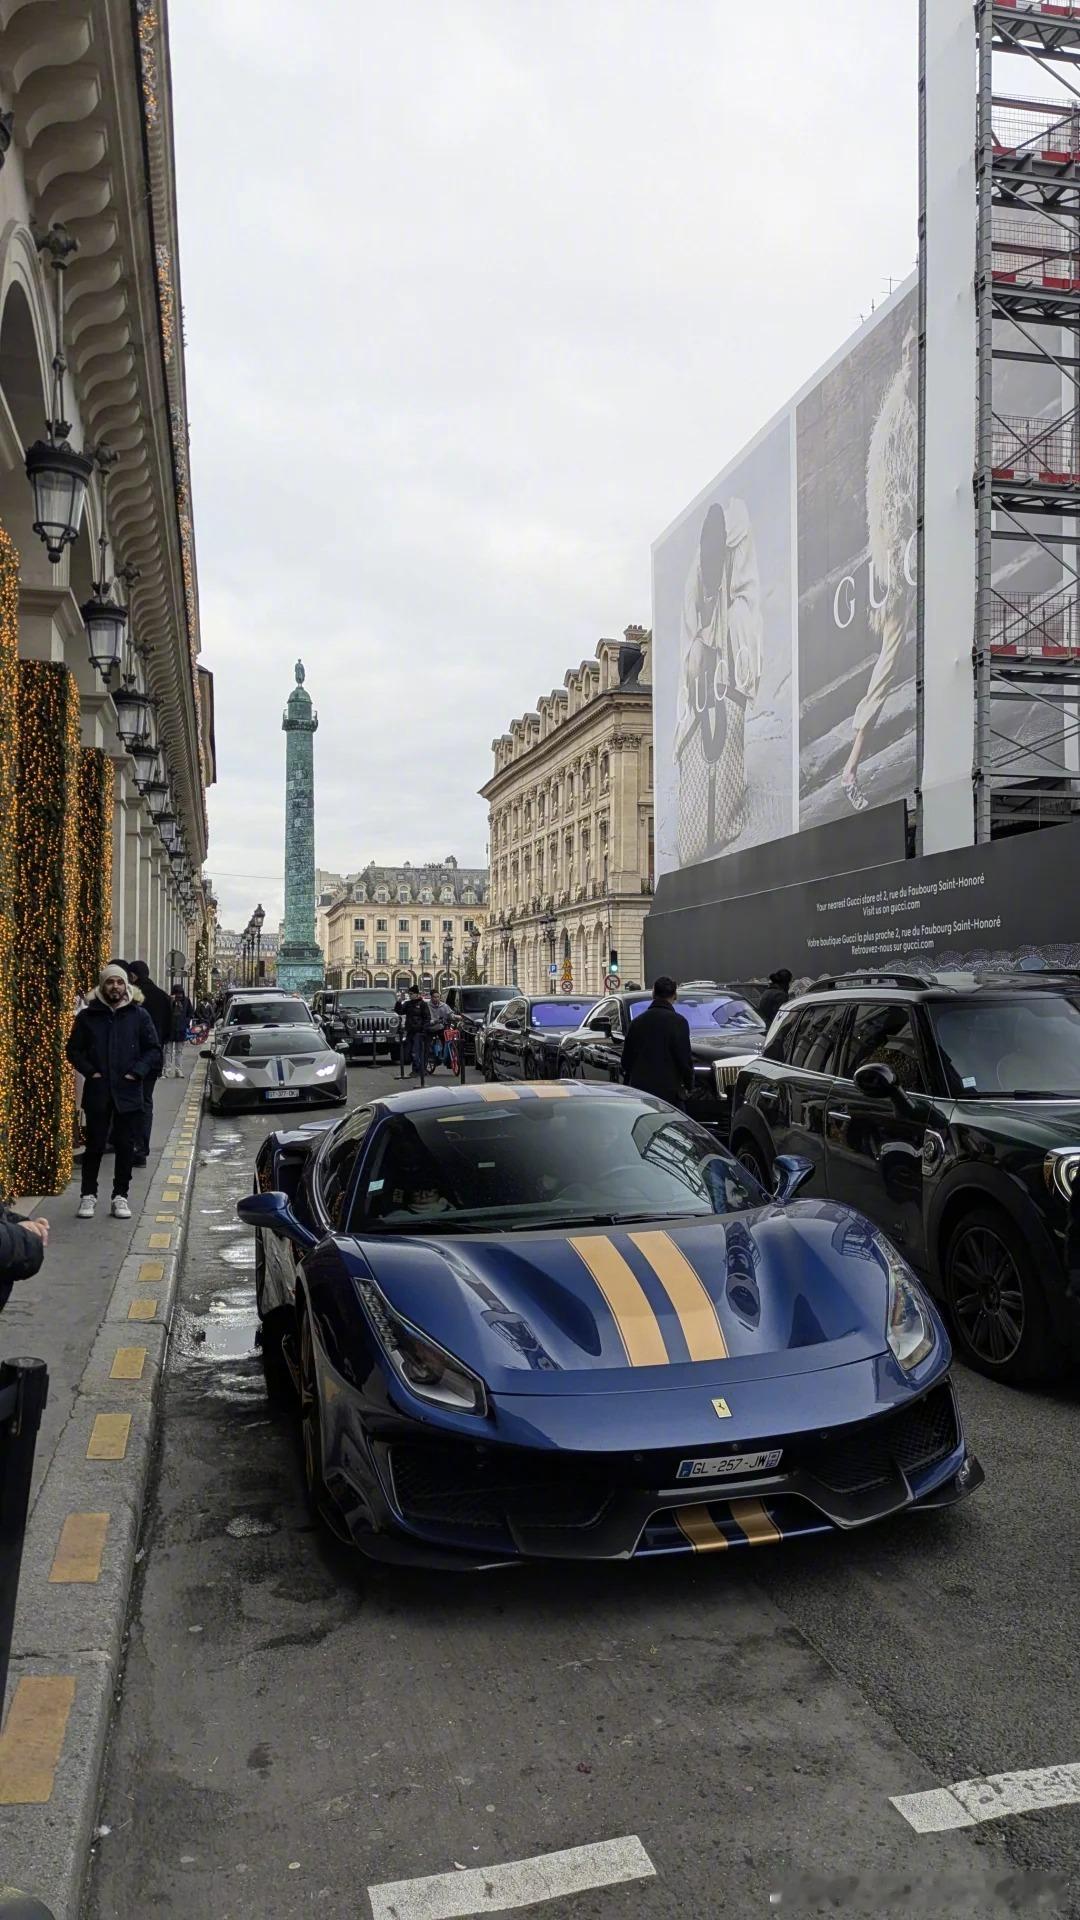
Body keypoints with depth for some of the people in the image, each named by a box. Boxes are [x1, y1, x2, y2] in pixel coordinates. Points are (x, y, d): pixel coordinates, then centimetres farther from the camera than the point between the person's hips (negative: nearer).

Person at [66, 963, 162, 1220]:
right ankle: (88, 1195, 17)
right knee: (94, 1145, 5)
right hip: (97, 1092, 0)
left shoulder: (139, 1015, 1)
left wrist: (137, 1072, -8)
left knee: (126, 1146, 5)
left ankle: (120, 1196, 15)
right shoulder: (87, 1016, 3)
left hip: (128, 1092, 0)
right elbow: (74, 1049, 7)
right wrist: (89, 1071, -5)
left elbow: (154, 1049, 3)